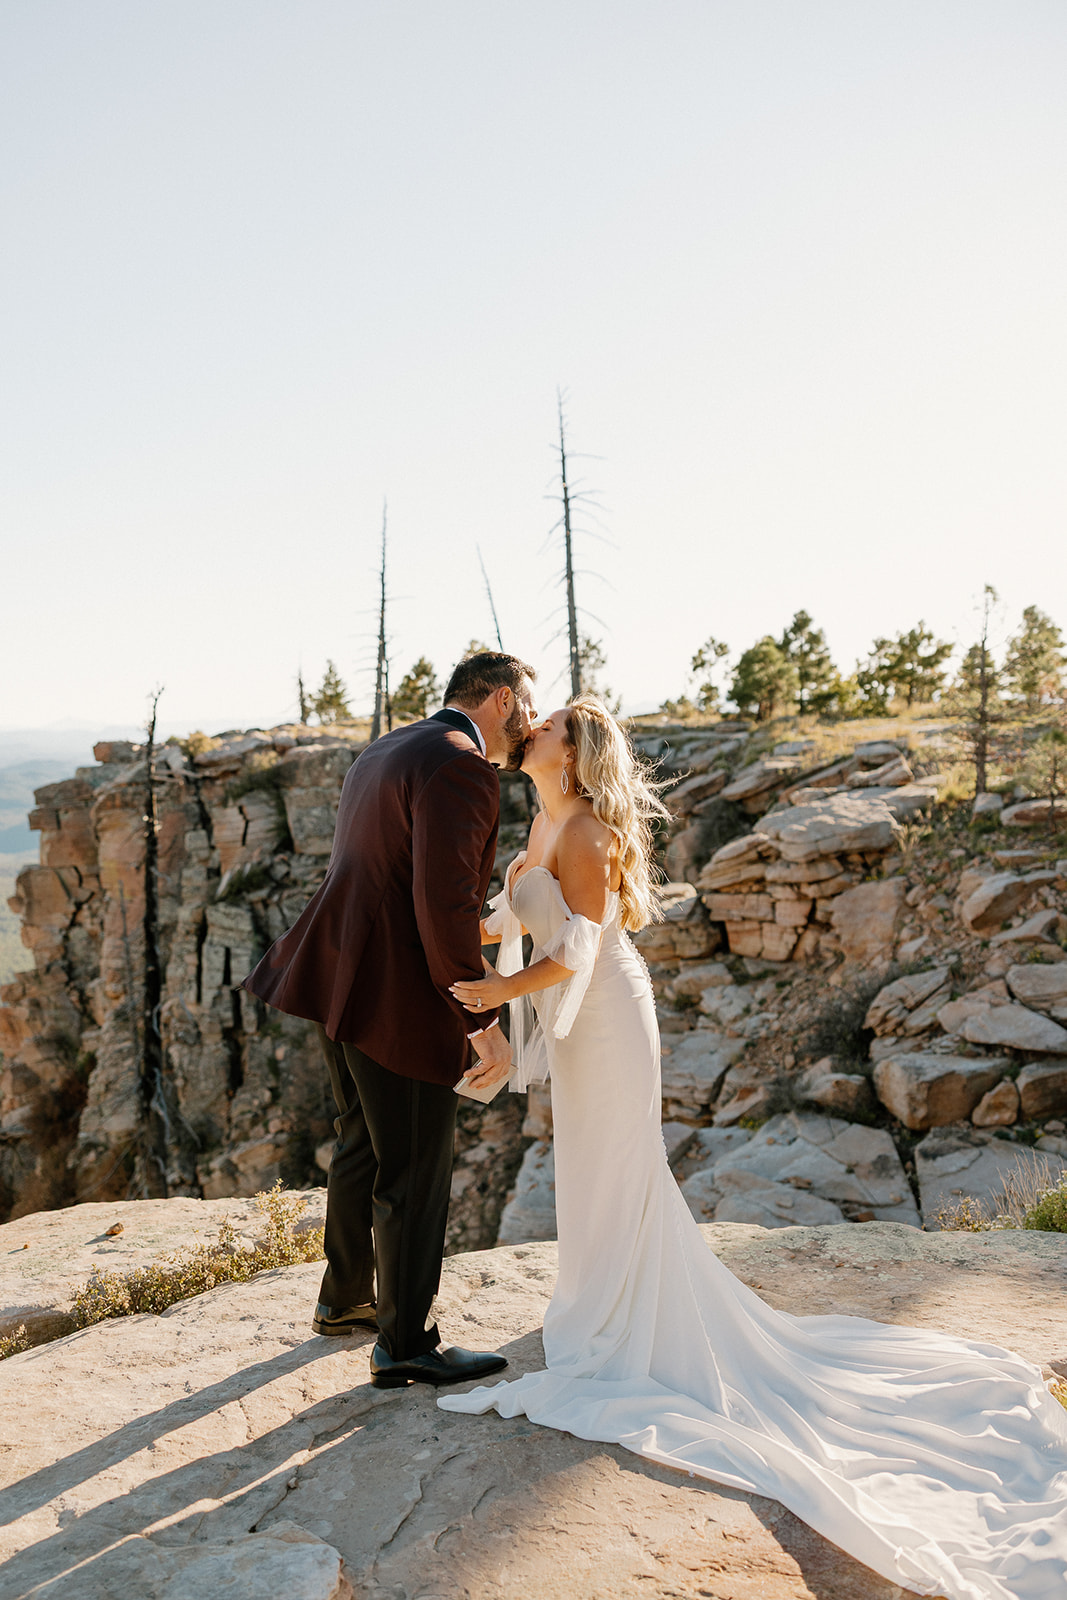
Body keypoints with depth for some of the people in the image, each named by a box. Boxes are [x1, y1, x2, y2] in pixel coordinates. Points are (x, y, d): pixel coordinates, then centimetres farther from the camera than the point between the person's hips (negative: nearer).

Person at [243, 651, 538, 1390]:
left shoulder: (385, 753, 15)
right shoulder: (461, 769, -17)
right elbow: (446, 907, -24)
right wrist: (484, 1021, -17)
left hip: (341, 981, 10)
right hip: (397, 998, -10)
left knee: (363, 1146, 24)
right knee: (416, 1172, 5)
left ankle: (346, 1299, 42)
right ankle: (407, 1345, 19)